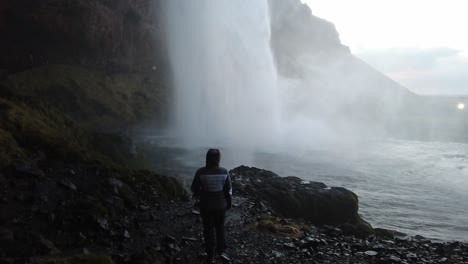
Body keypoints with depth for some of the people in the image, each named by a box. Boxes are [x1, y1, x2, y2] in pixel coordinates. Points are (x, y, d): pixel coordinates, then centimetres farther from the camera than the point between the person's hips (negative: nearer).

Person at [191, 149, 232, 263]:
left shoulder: (201, 172, -17)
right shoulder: (224, 172, -13)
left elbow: (194, 188, -6)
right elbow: (228, 189, -5)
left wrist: (199, 194, 16)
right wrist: (229, 203, 10)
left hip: (206, 206, -1)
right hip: (221, 205, 1)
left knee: (208, 229, 15)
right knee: (220, 228, 22)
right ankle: (222, 250, 11)